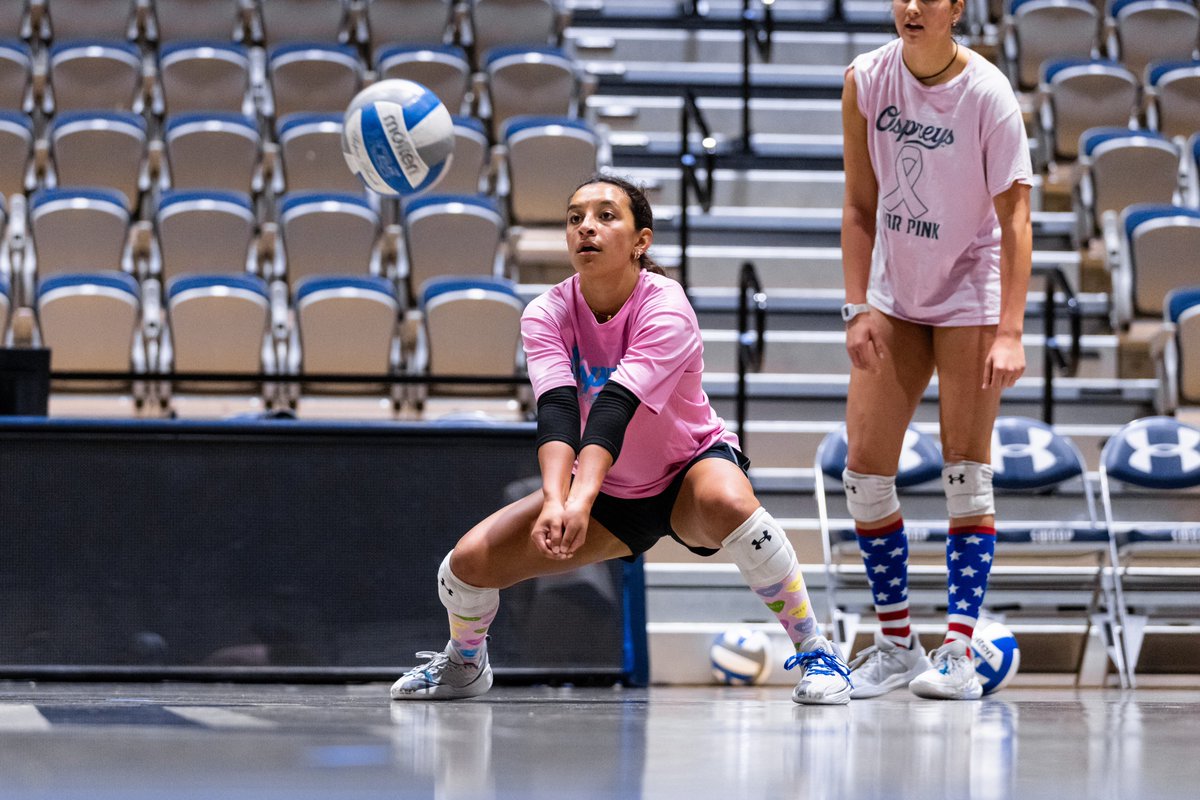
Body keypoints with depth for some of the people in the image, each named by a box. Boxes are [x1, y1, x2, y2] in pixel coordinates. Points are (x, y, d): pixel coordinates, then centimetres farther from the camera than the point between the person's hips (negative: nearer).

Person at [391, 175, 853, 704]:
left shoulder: (665, 309, -25)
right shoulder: (546, 314, -15)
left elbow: (614, 406, -39)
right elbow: (556, 408, -31)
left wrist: (581, 500, -53)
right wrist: (555, 499, -50)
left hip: (690, 467, -4)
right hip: (609, 491, 4)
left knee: (727, 503, -40)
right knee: (468, 562, -10)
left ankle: (813, 650, -24)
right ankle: (464, 665, 25)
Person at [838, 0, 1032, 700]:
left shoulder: (988, 94, -17)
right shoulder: (866, 80, -6)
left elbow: (1015, 217, -17)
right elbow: (861, 205, 0)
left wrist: (1009, 332, -24)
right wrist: (858, 307, -6)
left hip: (969, 295, -4)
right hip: (894, 295, 4)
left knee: (966, 472, -8)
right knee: (865, 467, 0)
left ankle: (959, 654, -6)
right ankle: (896, 644, 11)